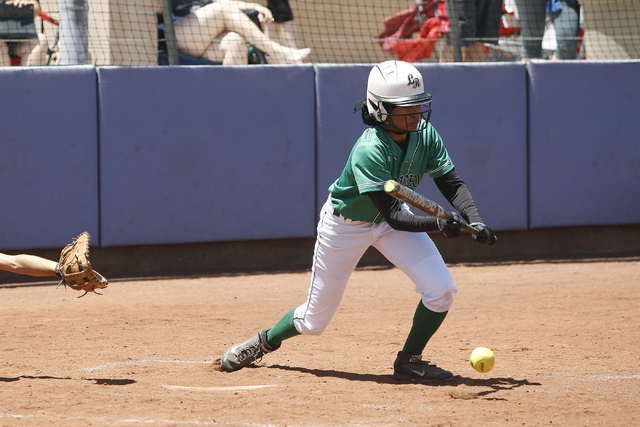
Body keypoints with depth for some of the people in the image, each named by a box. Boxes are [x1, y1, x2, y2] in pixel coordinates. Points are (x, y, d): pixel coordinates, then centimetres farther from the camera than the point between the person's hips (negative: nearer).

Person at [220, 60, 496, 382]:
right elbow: (394, 217, -38)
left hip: (391, 216, 5)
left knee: (441, 289, -16)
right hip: (344, 223, -5)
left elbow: (452, 184, -12)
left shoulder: (425, 135, -18)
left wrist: (474, 220, -28)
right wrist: (438, 224, -52)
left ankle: (409, 362, 5)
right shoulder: (369, 152, -37)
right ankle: (266, 340, 40)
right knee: (314, 320, 7)